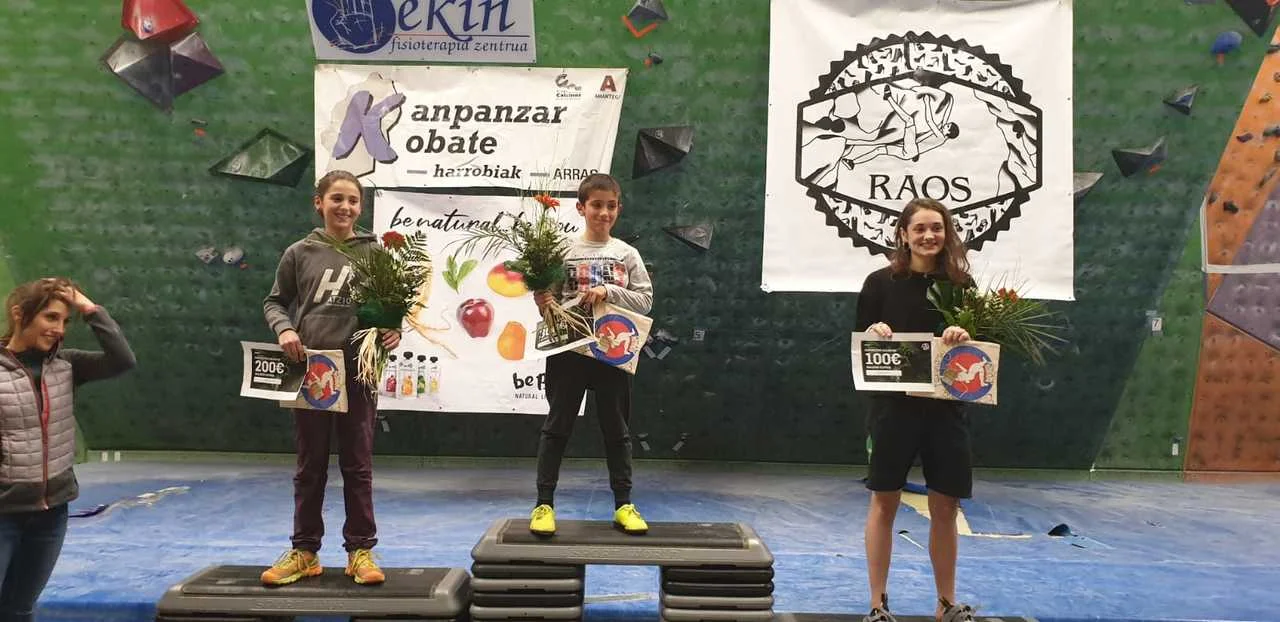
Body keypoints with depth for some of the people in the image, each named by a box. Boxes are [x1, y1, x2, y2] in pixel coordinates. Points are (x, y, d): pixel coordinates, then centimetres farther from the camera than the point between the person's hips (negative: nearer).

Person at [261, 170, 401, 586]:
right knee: (310, 466, 11)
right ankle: (305, 551, 22)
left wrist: (394, 331, -12)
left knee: (357, 466, 7)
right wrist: (284, 329, -10)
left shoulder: (373, 253, 2)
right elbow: (275, 301, 10)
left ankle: (360, 550, 17)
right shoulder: (299, 253, 3)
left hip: (358, 372, -1)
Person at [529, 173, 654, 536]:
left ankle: (623, 504, 20)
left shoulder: (627, 254, 4)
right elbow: (549, 300, 2)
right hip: (569, 349, -1)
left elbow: (645, 300, 0)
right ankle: (544, 504, 12)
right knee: (557, 427, 4)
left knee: (616, 428, 9)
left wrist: (609, 292, -14)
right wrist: (543, 304, -20)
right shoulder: (564, 251, 0)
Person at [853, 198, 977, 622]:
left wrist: (965, 337, -15)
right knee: (884, 502, 5)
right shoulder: (881, 282, -1)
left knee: (945, 507, 10)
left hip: (946, 408, 2)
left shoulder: (961, 284, 4)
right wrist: (874, 331, -18)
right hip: (894, 406, -2)